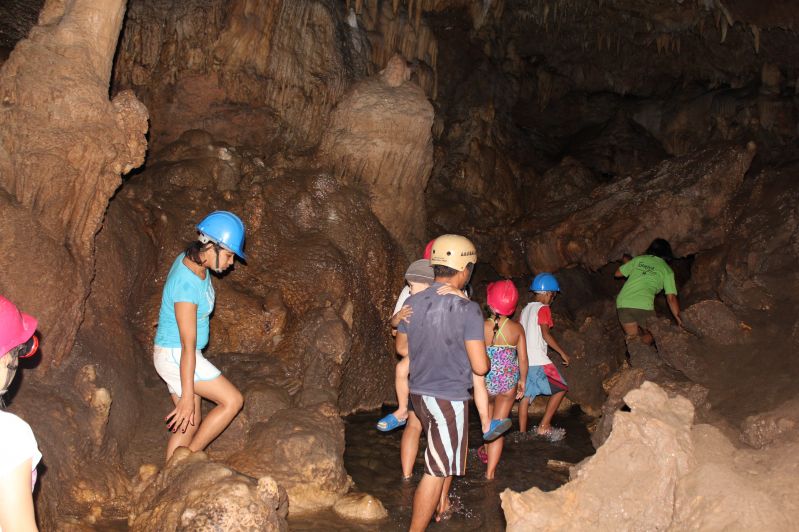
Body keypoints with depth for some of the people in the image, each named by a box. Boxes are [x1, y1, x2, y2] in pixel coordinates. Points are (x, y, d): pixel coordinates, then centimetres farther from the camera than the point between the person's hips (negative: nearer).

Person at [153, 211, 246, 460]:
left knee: (191, 424, 12)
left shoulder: (191, 260, 0)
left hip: (177, 353, 9)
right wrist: (187, 397, -22)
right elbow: (188, 347, -26)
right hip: (175, 355, -9)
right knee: (233, 400, -6)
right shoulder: (188, 284, -28)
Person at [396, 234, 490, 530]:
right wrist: (482, 354, 3)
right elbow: (480, 367, -19)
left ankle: (442, 505, 43)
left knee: (450, 450, 29)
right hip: (449, 397, -7)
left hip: (419, 392, 7)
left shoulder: (413, 302, -2)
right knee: (437, 470, 2)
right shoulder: (468, 310, -19)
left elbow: (402, 348, 11)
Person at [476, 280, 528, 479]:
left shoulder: (481, 327, -15)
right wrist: (522, 381, 13)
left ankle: (487, 449, 47)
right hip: (508, 384, 0)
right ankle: (490, 471, 10)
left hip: (485, 382, 0)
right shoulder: (517, 329, -10)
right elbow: (523, 360, -3)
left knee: (487, 413, 30)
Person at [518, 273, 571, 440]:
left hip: (523, 359, 8)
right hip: (538, 360, -8)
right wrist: (562, 352, -10)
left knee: (526, 395, 8)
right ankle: (544, 426, -2)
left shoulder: (525, 309, 16)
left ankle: (522, 433, 8)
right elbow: (545, 334, -15)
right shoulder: (543, 309, -7)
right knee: (560, 389, 2)